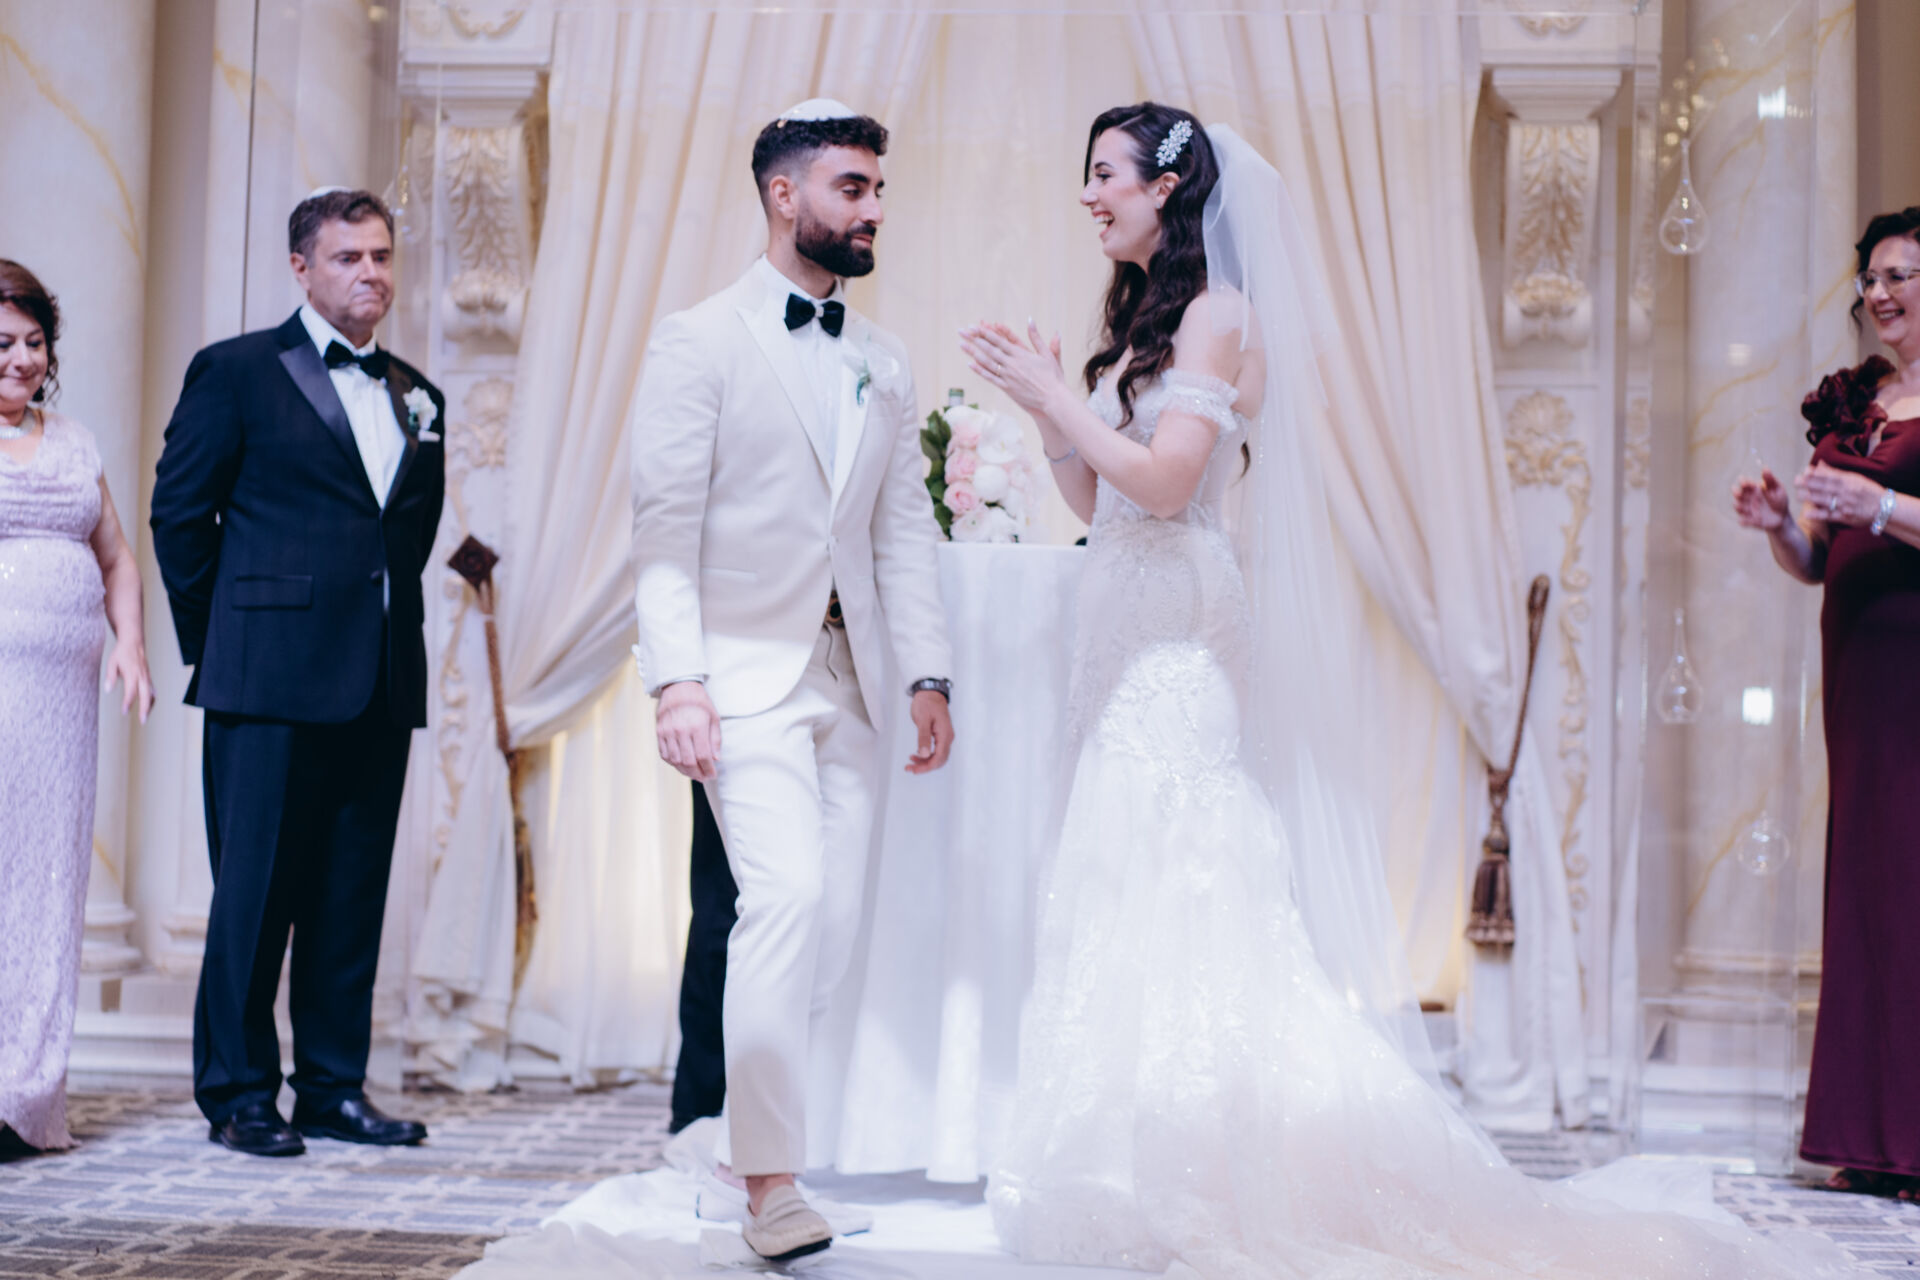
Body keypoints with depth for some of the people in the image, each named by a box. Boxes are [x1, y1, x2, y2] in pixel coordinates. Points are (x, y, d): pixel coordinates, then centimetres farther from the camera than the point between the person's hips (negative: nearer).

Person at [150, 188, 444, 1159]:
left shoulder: (413, 395, 16)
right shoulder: (237, 372, 1)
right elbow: (178, 513, 1)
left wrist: (392, 632, 13)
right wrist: (213, 641, 2)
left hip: (382, 681, 5)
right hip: (272, 679, -5)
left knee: (354, 892, 8)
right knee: (255, 887, -1)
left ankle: (334, 1088, 16)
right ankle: (237, 1095, 8)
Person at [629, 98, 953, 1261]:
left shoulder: (884, 361, 15)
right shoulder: (701, 341, -2)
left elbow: (905, 529, 14)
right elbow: (665, 525, -7)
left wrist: (928, 673, 5)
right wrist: (676, 680, -17)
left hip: (848, 680, 6)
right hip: (745, 675, -6)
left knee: (834, 925, 4)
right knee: (786, 900, -18)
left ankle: (755, 1121, 21)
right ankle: (771, 1177, -11)